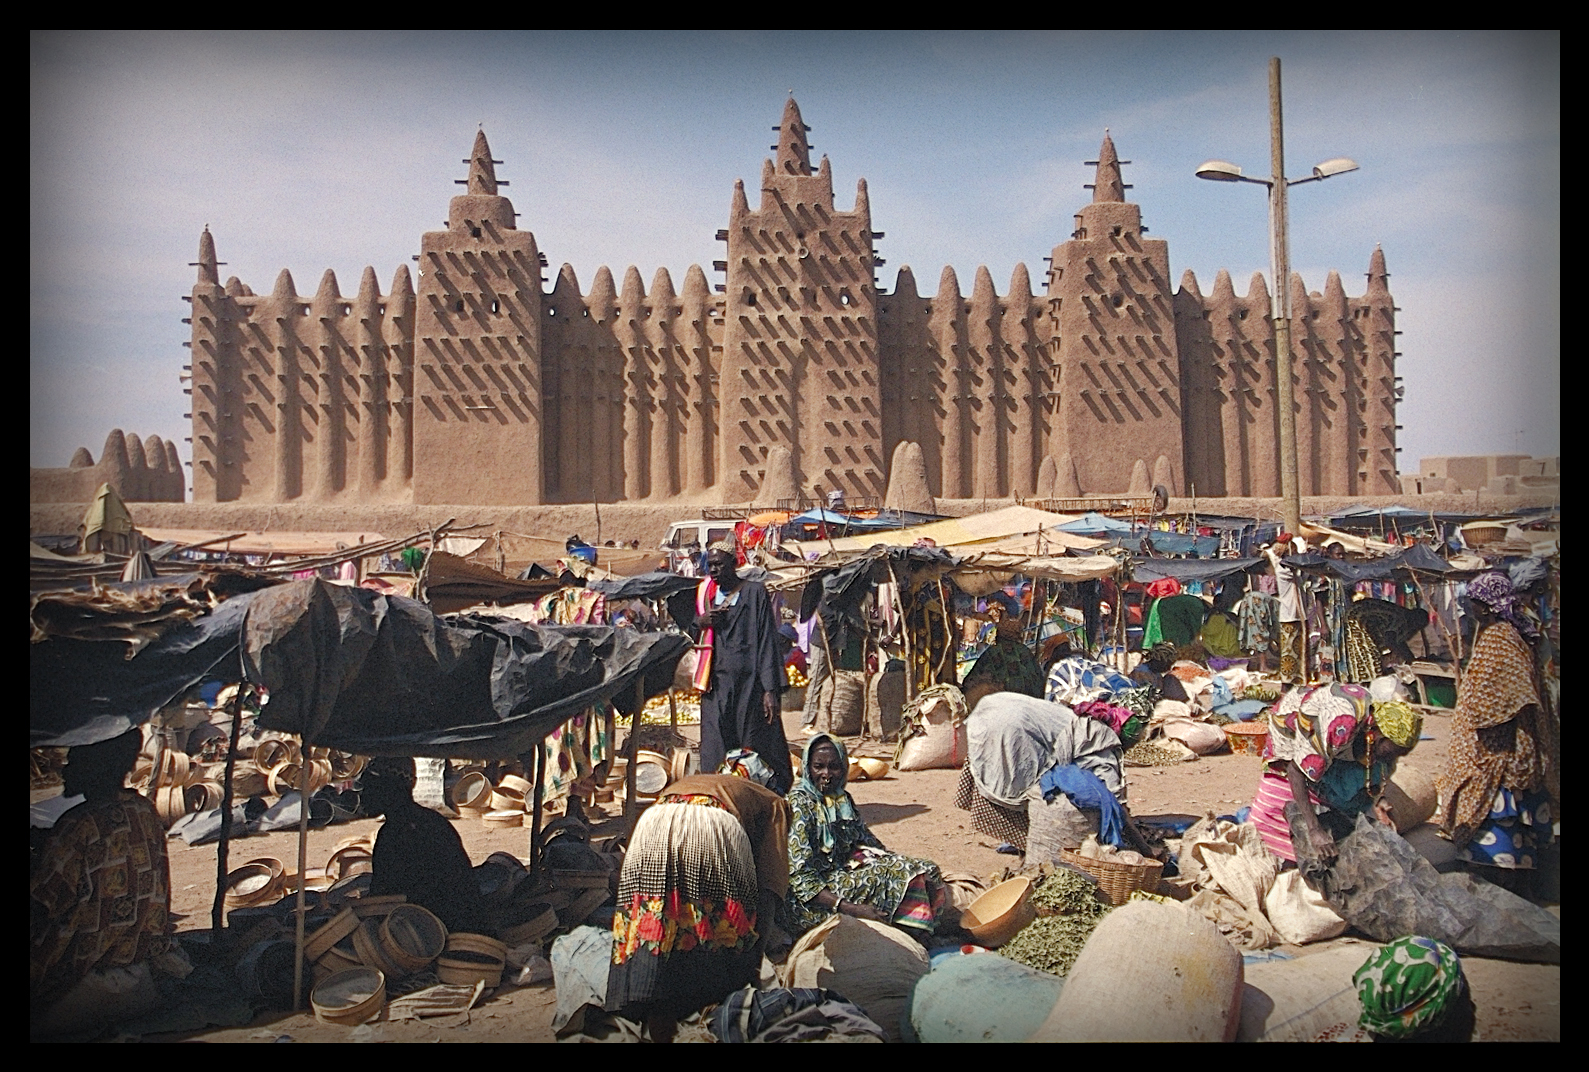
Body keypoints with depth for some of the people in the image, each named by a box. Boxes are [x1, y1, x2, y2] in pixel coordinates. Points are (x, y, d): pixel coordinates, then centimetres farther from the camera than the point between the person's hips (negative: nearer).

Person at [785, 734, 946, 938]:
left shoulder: (843, 800, 10)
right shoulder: (799, 805, -14)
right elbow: (800, 878, -20)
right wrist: (852, 909, -29)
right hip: (810, 902, -8)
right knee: (891, 876, -24)